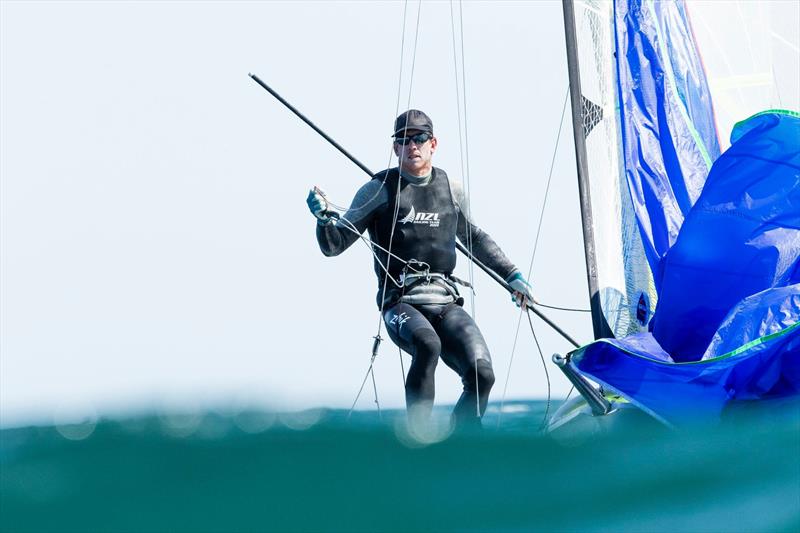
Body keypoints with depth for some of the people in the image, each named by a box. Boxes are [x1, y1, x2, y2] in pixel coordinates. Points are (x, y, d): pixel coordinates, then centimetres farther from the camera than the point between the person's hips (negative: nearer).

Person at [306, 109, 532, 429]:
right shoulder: (380, 189, 4)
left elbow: (475, 239, 33)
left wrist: (512, 275, 31)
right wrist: (324, 217, -20)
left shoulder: (451, 189, 16)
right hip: (401, 303, -4)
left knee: (481, 375, -18)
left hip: (446, 304, 4)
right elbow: (334, 245, 1)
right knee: (428, 345, -36)